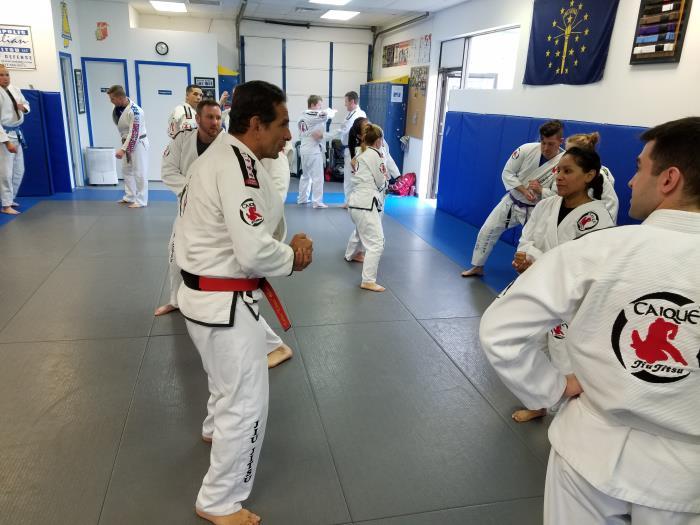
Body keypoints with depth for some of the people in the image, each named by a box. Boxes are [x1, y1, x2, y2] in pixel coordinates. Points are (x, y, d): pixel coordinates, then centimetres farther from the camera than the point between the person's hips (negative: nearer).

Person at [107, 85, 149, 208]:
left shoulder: (134, 111, -26)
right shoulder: (119, 107, 1)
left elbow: (134, 133, -27)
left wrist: (123, 150, -27)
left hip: (138, 143, -9)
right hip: (127, 142, 9)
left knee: (139, 172, -4)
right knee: (126, 170, 16)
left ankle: (141, 200, 4)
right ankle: (129, 197, 28)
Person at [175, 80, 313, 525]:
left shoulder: (222, 156, 9)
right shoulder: (239, 166, -24)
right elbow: (253, 252, -30)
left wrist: (287, 243, -1)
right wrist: (293, 257, -11)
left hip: (209, 293, 11)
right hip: (226, 303, -11)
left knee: (229, 380, 34)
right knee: (247, 402, 3)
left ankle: (218, 429, 62)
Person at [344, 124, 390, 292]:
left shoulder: (362, 155, 16)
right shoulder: (375, 155, -10)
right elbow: (381, 182, -6)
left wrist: (381, 178, 13)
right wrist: (385, 178, 13)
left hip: (357, 201, 10)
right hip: (366, 204, -10)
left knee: (361, 231, 36)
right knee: (376, 242, -12)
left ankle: (351, 254, 59)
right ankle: (368, 281, -15)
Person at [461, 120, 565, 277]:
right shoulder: (527, 149, -17)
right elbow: (507, 173, -9)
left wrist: (541, 190, -29)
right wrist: (524, 190, -22)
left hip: (536, 210, -2)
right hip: (512, 201, 2)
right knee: (487, 230, 5)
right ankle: (478, 266, 25)